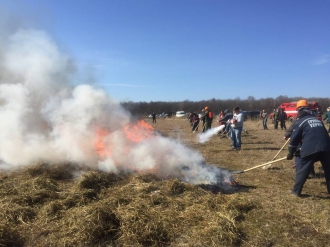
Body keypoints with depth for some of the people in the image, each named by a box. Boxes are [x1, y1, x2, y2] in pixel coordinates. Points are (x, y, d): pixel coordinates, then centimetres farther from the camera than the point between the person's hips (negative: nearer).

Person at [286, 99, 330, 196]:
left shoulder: (300, 121, 9)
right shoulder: (317, 119, 26)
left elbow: (294, 138, 6)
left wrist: (291, 153, 15)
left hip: (310, 149, -5)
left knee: (303, 170, 5)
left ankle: (296, 191, 12)